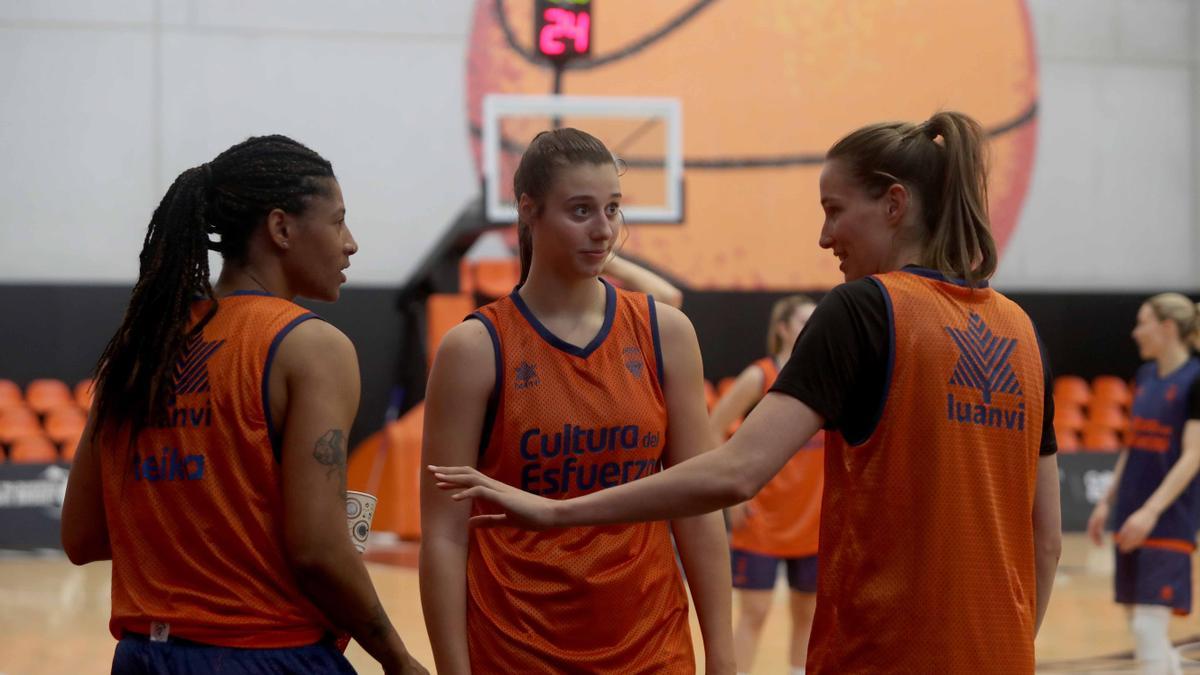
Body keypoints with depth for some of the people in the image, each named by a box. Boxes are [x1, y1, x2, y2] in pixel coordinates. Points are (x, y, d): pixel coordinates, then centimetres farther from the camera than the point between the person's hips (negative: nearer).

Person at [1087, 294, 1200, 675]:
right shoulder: (1145, 376, 12)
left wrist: (1151, 511, -24)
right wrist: (1107, 503, 15)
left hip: (1170, 520, -8)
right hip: (1133, 519, 8)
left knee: (1149, 627, -12)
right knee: (1139, 626, 9)